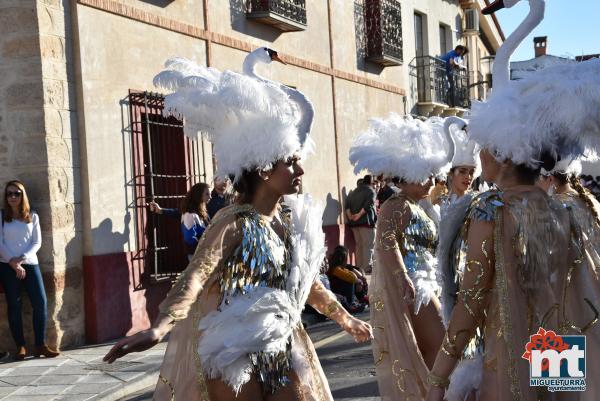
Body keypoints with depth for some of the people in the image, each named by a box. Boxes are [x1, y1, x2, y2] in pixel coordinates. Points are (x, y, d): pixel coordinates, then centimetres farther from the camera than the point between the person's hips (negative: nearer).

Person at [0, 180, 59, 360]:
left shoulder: (32, 216, 9)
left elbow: (37, 242, 3)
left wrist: (22, 258, -12)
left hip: (30, 263, 1)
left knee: (41, 302, -8)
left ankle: (41, 345, -1)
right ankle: (20, 346, 6)